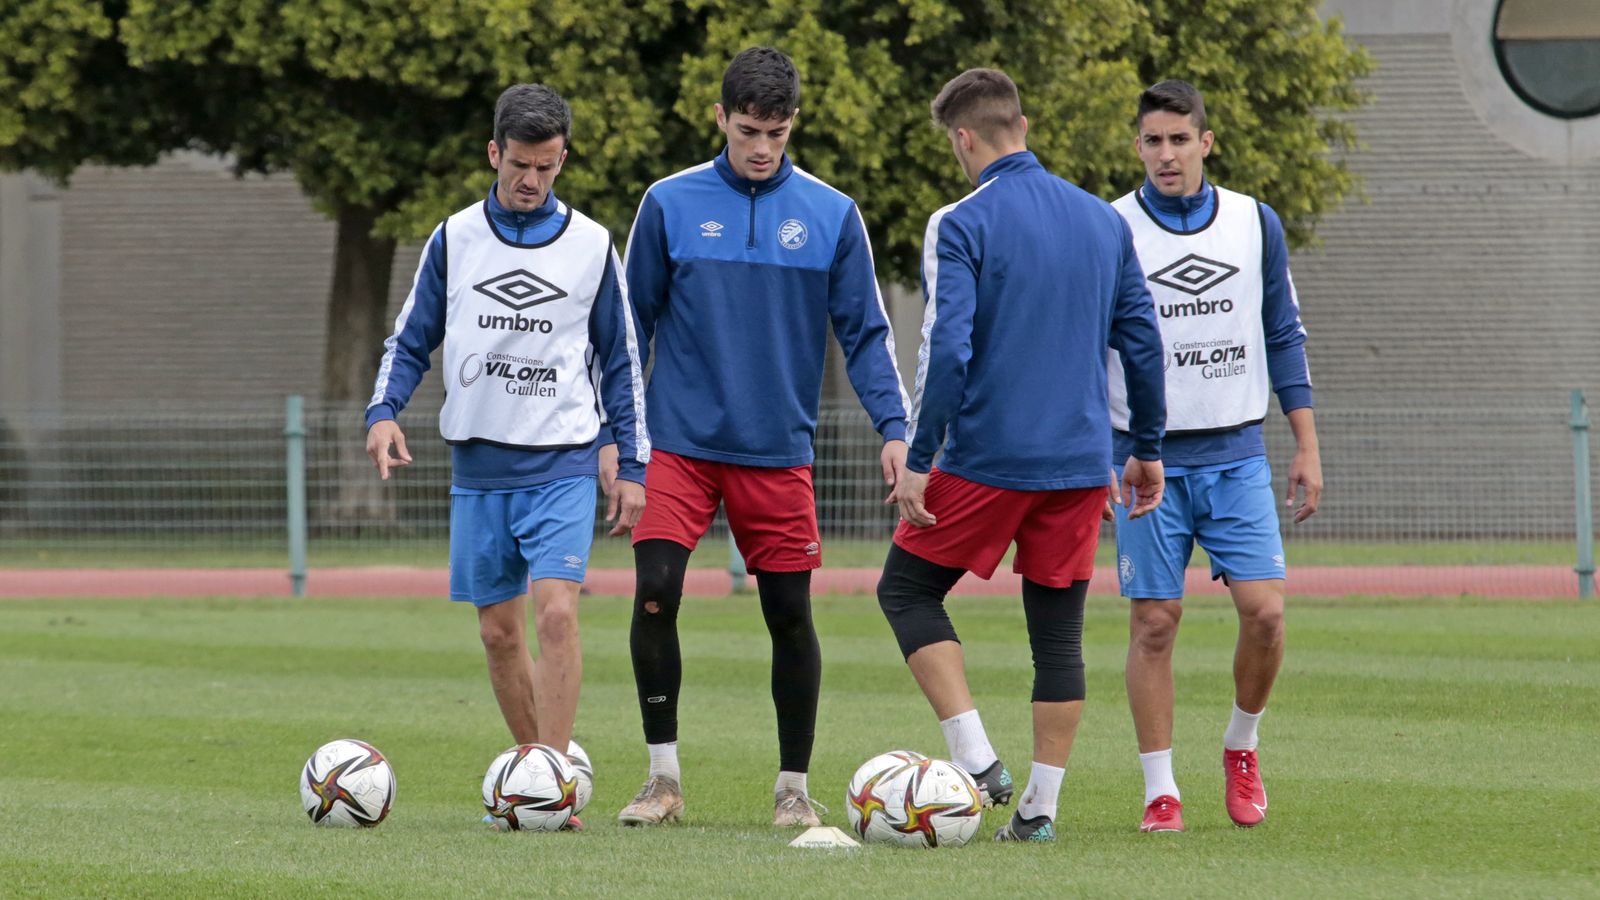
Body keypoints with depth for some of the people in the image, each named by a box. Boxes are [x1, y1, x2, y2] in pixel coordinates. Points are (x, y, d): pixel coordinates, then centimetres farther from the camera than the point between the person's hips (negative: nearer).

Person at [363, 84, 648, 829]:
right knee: (499, 632, 5)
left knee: (556, 613, -17)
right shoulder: (454, 240, 5)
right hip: (479, 467, 2)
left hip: (562, 466, -2)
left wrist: (633, 467, 4)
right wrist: (383, 412, -8)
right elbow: (410, 341, 11)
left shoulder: (591, 247, 3)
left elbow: (621, 362, 9)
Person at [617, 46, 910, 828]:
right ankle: (663, 777, 1)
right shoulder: (671, 205, 1)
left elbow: (865, 332, 4)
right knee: (654, 596, -12)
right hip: (680, 441, 0)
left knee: (790, 615, 2)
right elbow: (632, 323, 7)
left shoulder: (831, 216, 1)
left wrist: (893, 425, -8)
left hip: (779, 449, 1)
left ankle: (794, 787, 16)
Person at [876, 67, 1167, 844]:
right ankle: (1040, 805, 7)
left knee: (907, 590, 11)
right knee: (1058, 629, 10)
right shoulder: (1104, 221, 9)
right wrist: (1147, 451, 19)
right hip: (1080, 462, 5)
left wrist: (919, 461, -10)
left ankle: (976, 757, -3)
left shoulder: (960, 226, -9)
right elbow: (1142, 341, 11)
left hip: (988, 457, -5)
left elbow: (946, 350, -16)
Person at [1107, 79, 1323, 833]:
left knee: (1264, 609, -8)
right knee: (1155, 621, -3)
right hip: (1150, 458, -2)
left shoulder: (1255, 225, 5)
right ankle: (1160, 791, 4)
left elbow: (1283, 338, 11)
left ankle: (1241, 745, 17)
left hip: (1236, 455, 2)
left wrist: (1306, 447, 7)